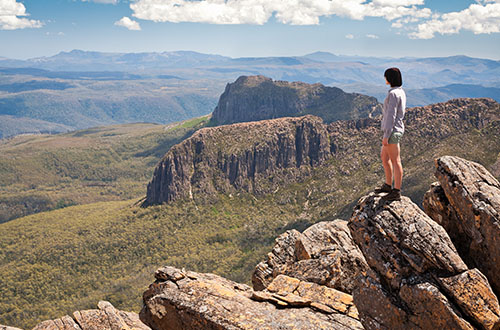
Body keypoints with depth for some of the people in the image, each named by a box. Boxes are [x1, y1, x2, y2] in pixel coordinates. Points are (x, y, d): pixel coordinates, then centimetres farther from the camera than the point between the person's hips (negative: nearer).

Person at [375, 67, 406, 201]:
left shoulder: (393, 94, -18)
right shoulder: (401, 92, 13)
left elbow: (391, 116, -21)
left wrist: (386, 136, -20)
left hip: (392, 131, -10)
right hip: (396, 129, 10)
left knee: (395, 161, -3)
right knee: (384, 157, 21)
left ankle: (396, 192, 6)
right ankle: (388, 185, 32)